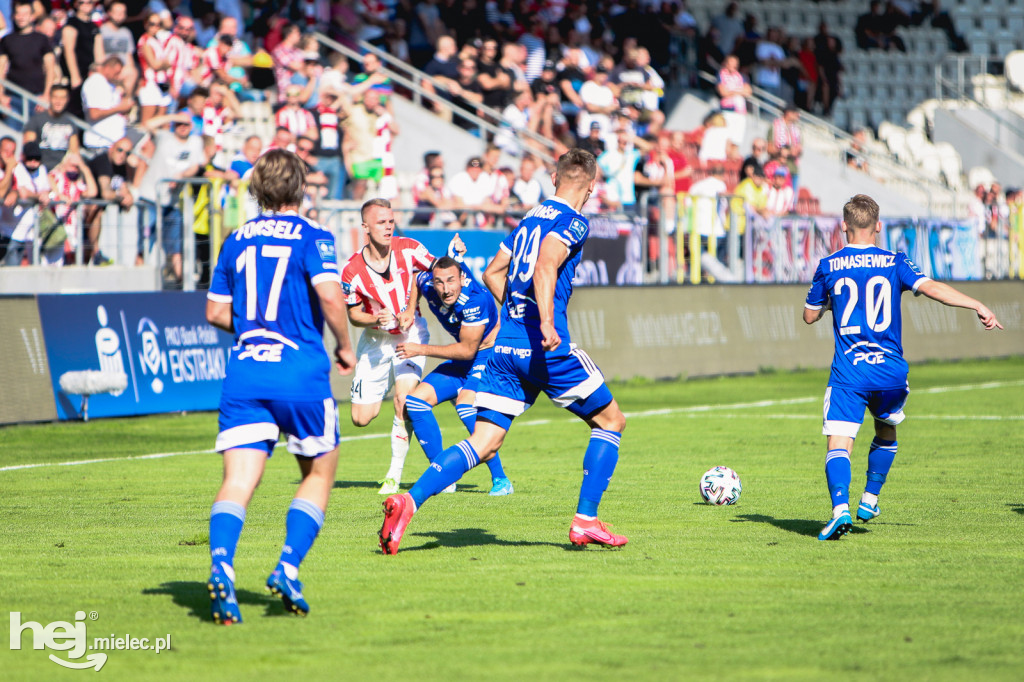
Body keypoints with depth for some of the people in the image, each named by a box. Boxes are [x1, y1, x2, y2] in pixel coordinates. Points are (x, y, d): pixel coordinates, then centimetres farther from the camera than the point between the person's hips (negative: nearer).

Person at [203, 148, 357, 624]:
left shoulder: (237, 241, 13)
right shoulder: (311, 237, -1)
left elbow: (216, 312, 14)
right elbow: (330, 295, -16)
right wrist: (345, 346, 0)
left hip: (244, 374, 3)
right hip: (301, 373, -3)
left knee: (238, 480, -5)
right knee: (319, 473, 16)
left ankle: (221, 563, -30)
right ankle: (288, 567, 1)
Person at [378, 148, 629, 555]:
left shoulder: (530, 219, 18)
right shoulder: (573, 223, -5)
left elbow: (492, 273, 25)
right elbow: (546, 268, -22)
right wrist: (546, 323, -30)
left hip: (505, 348, 7)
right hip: (546, 349, -7)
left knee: (482, 444, 3)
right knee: (610, 422, 12)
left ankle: (410, 500, -17)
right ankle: (585, 521, 7)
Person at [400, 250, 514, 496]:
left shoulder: (476, 299, -31)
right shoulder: (426, 285, -11)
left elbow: (467, 350, -24)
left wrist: (422, 350, -20)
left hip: (492, 356, -8)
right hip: (463, 358, 8)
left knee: (466, 402, -32)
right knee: (416, 400, -4)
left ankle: (500, 480, -25)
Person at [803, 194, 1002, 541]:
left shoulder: (828, 267, 4)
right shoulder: (894, 263, 3)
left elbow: (810, 315, 14)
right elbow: (931, 287, -12)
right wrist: (977, 306, -14)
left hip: (848, 373, -2)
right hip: (890, 371, 2)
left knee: (839, 444, -8)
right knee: (886, 434, 28)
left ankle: (840, 507, -30)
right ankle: (869, 499, 29)